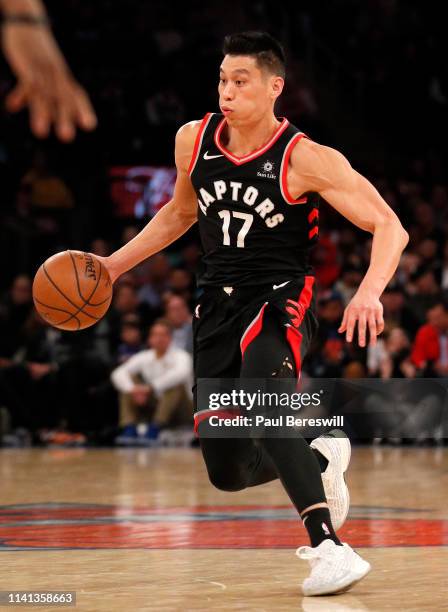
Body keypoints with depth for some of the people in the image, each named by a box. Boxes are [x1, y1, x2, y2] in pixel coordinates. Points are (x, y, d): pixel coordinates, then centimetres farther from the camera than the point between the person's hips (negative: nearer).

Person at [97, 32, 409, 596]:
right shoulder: (193, 141, 1)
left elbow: (389, 227, -16)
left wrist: (369, 292, -33)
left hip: (280, 299, -5)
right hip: (218, 306, 6)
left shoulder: (307, 160, -15)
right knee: (227, 472, 4)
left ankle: (328, 548, -34)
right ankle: (320, 459, 35)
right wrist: (114, 265, 16)